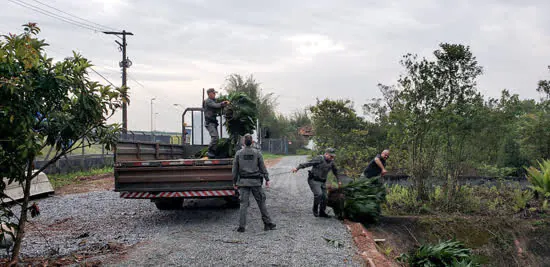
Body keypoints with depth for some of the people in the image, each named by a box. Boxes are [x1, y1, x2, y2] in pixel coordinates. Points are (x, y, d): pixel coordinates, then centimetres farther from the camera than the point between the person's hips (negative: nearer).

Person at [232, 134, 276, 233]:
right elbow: (263, 167, -1)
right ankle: (268, 223, 13)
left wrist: (234, 182, 12)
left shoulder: (238, 153, 1)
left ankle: (242, 226, -4)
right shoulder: (257, 153, -1)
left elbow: (235, 169, 3)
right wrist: (267, 179, 5)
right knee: (261, 202, 8)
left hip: (243, 181, 0)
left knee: (243, 204, 1)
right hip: (255, 181, 0)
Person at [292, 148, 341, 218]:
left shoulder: (331, 162, 6)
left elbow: (335, 171, 24)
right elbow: (308, 163, -24)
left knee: (324, 197, 3)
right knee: (318, 194, -24)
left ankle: (322, 212, 20)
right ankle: (315, 210, -6)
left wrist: (339, 180, 30)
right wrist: (297, 168, -32)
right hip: (314, 180, -7)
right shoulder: (319, 159, -17)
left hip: (322, 182, 7)